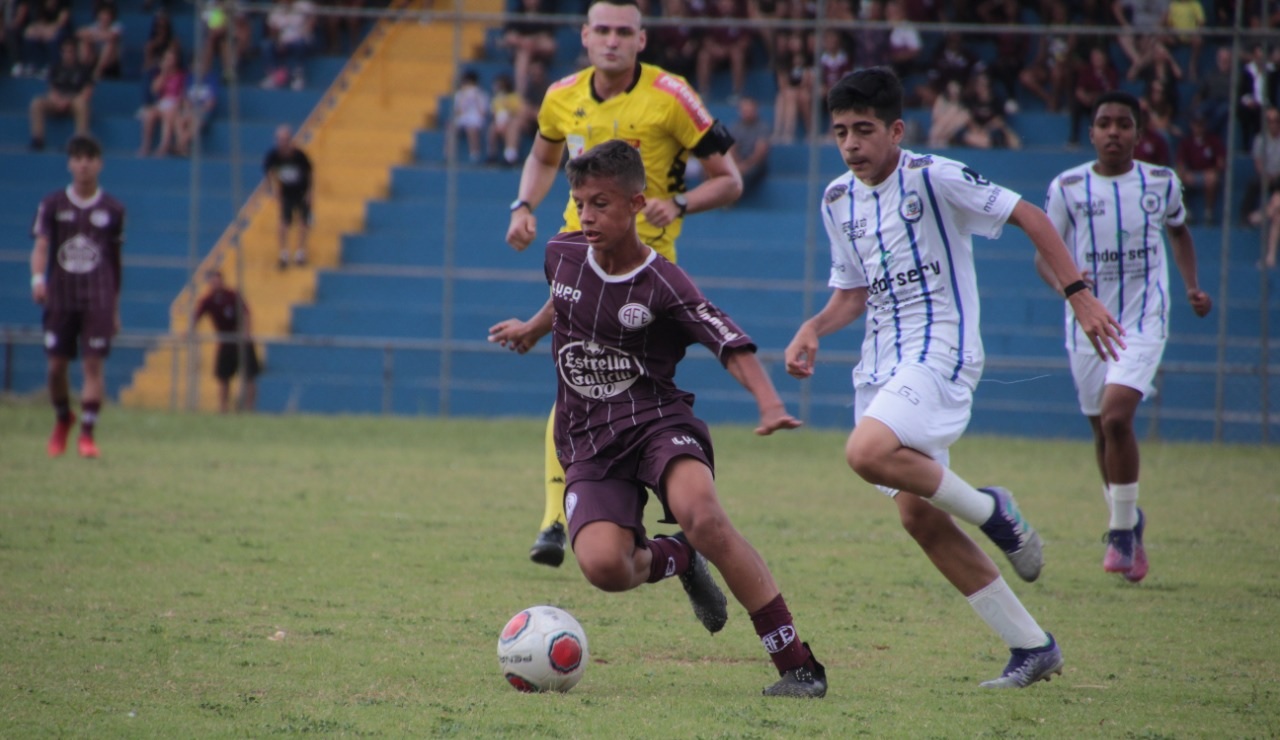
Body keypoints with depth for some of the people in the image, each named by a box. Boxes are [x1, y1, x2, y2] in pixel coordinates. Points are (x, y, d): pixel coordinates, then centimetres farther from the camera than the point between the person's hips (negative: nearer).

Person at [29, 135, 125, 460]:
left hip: (98, 300, -1)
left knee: (94, 363, -10)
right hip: (60, 298, 1)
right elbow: (41, 246, -5)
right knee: (56, 366, 3)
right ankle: (63, 419, 29)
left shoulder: (112, 210, 6)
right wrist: (38, 278, -25)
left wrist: (115, 309, 14)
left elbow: (115, 262, 12)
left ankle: (87, 433, -6)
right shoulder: (52, 205, 4)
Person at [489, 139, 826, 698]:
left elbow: (731, 344, -16)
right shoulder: (563, 254, 4)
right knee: (603, 566, -25)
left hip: (657, 420, -3)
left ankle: (797, 666, -27)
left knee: (700, 514, -35)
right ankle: (677, 560, 15)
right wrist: (534, 328, 45)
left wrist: (770, 404, -31)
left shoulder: (664, 286, -11)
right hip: (590, 441, 4)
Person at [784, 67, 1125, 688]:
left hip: (941, 351, -8)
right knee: (917, 516, 2)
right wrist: (813, 329, 1)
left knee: (866, 452, -31)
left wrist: (1079, 295, -12)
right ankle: (1032, 648, 10)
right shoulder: (838, 199, 11)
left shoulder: (934, 178, -10)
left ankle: (989, 510, -6)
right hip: (882, 361, 8)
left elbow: (1026, 217, -7)